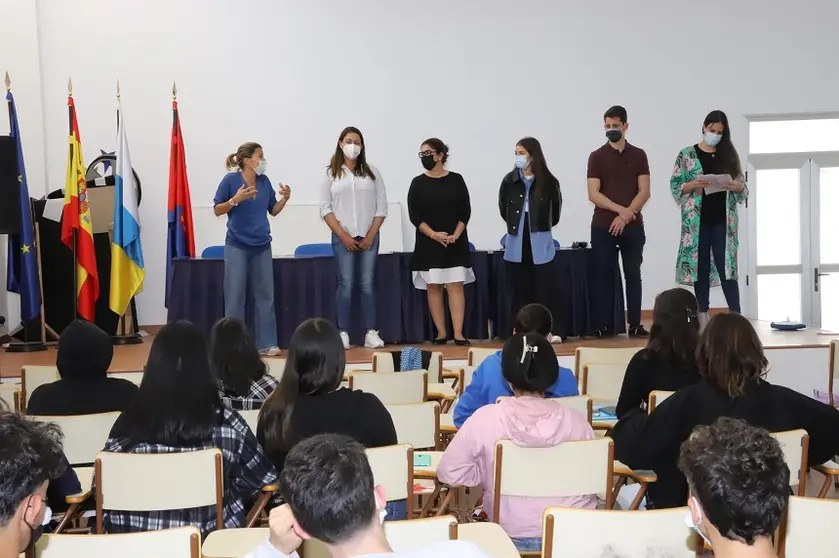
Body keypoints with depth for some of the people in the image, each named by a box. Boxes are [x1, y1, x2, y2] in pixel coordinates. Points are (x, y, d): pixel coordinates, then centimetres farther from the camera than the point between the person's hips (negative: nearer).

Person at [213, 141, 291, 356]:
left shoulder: (264, 181, 4)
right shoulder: (231, 179, -9)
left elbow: (273, 211, 12)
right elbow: (217, 210, -5)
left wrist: (285, 198, -5)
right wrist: (235, 200, -20)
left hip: (261, 246, 4)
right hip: (237, 246, -4)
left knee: (265, 296, 6)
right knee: (235, 297, 1)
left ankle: (267, 343, 12)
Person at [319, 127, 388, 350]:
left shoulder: (372, 172, 7)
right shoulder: (331, 173, 4)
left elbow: (382, 206, 5)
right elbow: (325, 208, -1)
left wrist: (371, 235, -4)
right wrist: (343, 236, -8)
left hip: (369, 237, 1)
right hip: (342, 237, -1)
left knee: (367, 284, 0)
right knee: (345, 285, -4)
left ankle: (371, 333, 1)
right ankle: (343, 334, -2)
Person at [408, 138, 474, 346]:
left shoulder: (456, 180, 2)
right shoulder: (418, 183, 2)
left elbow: (465, 211, 0)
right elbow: (414, 215, -3)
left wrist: (455, 235, -12)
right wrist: (433, 234, -14)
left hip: (455, 243, -1)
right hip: (429, 243, 1)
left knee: (455, 285, -6)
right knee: (433, 287, 2)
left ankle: (458, 333, -8)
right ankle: (441, 333, 8)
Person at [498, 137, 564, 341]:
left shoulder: (549, 182, -5)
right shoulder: (509, 181, 0)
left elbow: (555, 209, 10)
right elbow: (503, 209, 15)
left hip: (540, 243, -2)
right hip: (516, 243, 2)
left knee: (545, 287, -3)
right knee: (520, 289, 6)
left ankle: (554, 331, 0)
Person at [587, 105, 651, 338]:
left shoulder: (638, 155, 6)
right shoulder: (596, 156, 3)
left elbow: (644, 192, 0)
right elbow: (593, 194, -5)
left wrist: (625, 216, -12)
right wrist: (620, 209, -15)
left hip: (633, 226, 1)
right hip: (602, 227, -1)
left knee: (633, 275, 4)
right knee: (604, 276, 0)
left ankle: (635, 325, 8)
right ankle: (604, 326, 3)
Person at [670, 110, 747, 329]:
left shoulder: (729, 155, 10)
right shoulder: (687, 154, 4)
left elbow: (743, 187, 13)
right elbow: (675, 186, 1)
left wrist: (737, 186, -10)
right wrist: (693, 185, -17)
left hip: (723, 221, 1)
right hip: (697, 221, -1)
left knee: (727, 267, -5)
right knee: (700, 267, 2)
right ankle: (703, 316, 9)